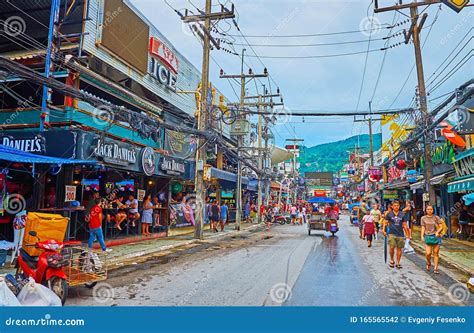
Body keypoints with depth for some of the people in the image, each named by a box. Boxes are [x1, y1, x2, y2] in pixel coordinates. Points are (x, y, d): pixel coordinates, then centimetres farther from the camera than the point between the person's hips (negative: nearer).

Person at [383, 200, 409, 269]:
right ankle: (392, 260, 11)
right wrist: (384, 230, -7)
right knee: (392, 247, -12)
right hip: (392, 233, -2)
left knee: (399, 249, 5)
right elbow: (385, 223, 6)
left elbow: (404, 225, 12)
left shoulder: (402, 214, 8)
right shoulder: (389, 214, 3)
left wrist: (407, 234, 10)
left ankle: (398, 263, 17)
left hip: (400, 234, 2)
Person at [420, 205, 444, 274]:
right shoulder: (423, 218, 6)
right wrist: (422, 236, -6)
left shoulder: (436, 217, 3)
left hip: (436, 237, 0)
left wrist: (437, 232, -17)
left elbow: (441, 227, 1)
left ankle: (436, 268, 10)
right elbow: (423, 228, 6)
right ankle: (428, 263, 23)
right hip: (428, 237, 0)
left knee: (436, 253, 1)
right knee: (428, 253, -7)